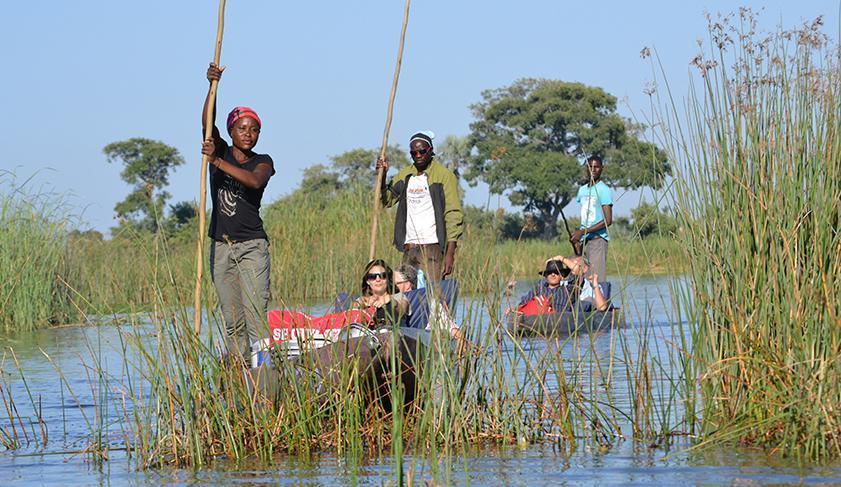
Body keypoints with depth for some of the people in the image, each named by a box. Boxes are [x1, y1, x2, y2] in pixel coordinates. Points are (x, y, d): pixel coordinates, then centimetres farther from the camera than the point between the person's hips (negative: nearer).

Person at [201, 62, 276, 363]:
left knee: (256, 315, -13)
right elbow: (207, 124, -11)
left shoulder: (263, 162, 3)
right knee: (232, 321, 2)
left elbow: (255, 181, -20)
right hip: (221, 247, 2)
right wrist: (212, 85, -26)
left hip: (252, 246, -2)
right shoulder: (220, 151, 7)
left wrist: (217, 161, -27)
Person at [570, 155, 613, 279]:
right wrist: (577, 238, 7)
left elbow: (608, 220, -12)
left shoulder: (604, 190, -5)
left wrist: (583, 232, -15)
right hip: (583, 241, 7)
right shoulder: (582, 190, 17)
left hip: (598, 239, -7)